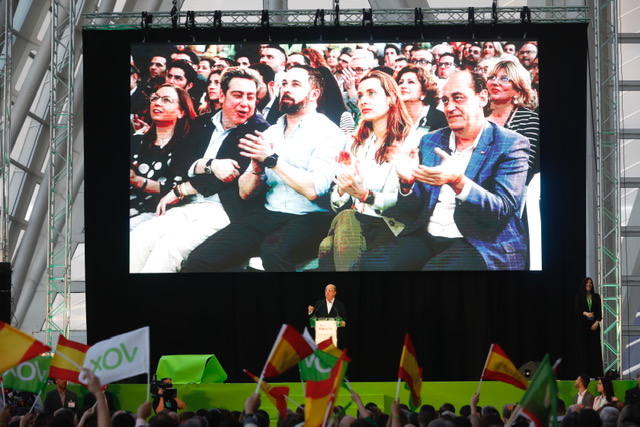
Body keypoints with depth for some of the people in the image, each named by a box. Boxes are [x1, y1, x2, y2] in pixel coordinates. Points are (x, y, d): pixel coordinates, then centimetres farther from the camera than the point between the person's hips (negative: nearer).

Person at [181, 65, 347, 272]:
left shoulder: (328, 132, -1)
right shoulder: (271, 132, 18)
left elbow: (314, 190, -15)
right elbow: (245, 192, 15)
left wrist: (272, 159, -12)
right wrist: (257, 168, -5)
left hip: (308, 218, -5)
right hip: (268, 215, 5)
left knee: (274, 251, -40)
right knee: (198, 260, -16)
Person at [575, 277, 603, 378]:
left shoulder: (596, 297, 12)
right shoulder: (579, 296, 7)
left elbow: (599, 310, 6)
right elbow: (576, 309, -1)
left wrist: (597, 321, -10)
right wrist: (585, 313, -20)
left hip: (594, 325, 2)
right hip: (583, 324, -2)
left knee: (595, 348, -4)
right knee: (583, 347, -6)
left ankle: (595, 372, -6)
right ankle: (584, 372, -8)